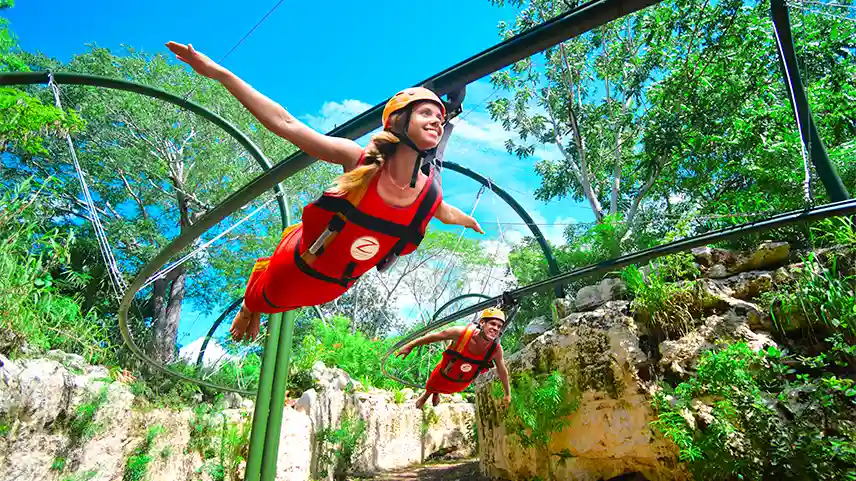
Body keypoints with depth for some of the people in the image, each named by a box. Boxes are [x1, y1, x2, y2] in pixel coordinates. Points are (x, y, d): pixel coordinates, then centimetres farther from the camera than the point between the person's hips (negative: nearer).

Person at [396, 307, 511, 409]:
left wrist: (507, 394, 2)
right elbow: (435, 336, -24)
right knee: (431, 388, 32)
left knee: (445, 389, 36)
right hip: (443, 375, -2)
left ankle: (437, 393, 73)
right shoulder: (462, 332, -40)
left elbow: (502, 371, -12)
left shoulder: (496, 349, -32)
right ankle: (426, 396, 69)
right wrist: (410, 346, -14)